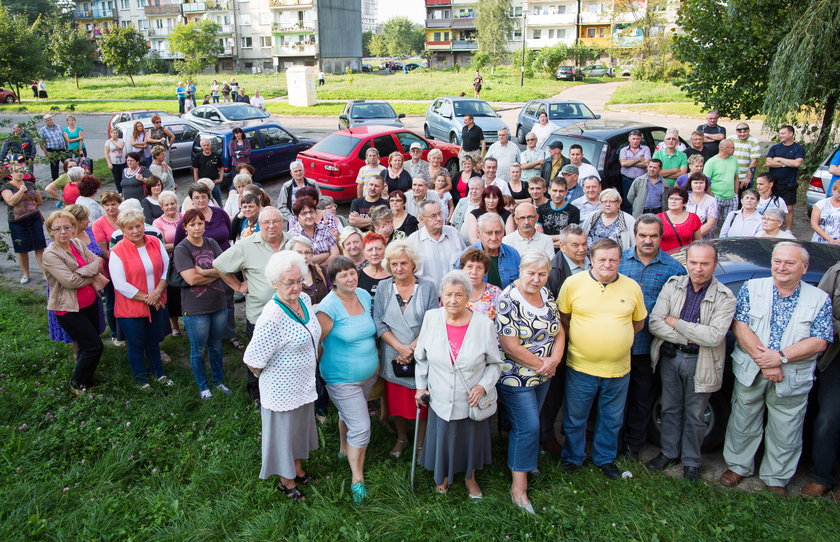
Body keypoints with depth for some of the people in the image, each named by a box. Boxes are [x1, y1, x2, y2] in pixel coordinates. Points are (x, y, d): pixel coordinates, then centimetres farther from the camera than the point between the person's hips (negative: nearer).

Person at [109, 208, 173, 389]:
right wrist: (145, 298, -16)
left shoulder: (155, 243, -2)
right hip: (130, 307, -4)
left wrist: (157, 292, -15)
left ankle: (159, 373, 39)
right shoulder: (117, 252, -15)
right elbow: (120, 284, -18)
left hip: (156, 304, 4)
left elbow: (167, 268, -2)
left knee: (154, 341, 21)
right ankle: (141, 379, 30)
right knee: (136, 345, 12)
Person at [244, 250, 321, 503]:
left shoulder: (305, 300, -5)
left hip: (304, 384, 8)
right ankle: (286, 481, 36)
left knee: (300, 426, 25)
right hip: (282, 388, -8)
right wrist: (269, 377, -6)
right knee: (284, 432, 13)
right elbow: (254, 361, -25)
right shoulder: (272, 317, -31)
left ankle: (298, 470, 49)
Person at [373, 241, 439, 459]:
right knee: (397, 401, 14)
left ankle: (421, 444, 27)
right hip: (393, 357, 2)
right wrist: (400, 347, -15)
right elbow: (379, 322, -4)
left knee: (422, 402, 6)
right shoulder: (383, 287, 2)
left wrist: (412, 348, -16)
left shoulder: (428, 287, -2)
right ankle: (401, 438, 37)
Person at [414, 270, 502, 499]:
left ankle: (470, 477, 47)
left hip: (472, 401, -1)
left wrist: (483, 386, -17)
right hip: (440, 399, 1)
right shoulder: (431, 318, -10)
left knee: (471, 439, 18)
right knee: (442, 439, 17)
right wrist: (421, 386, 5)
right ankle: (444, 476, 47)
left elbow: (495, 363, -4)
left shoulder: (484, 324, -15)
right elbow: (422, 357, 4)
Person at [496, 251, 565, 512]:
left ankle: (524, 460, 40)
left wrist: (554, 359, -10)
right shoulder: (508, 300, -19)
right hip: (515, 377, -7)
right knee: (527, 426, -6)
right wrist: (540, 364, -14)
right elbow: (510, 345, -22)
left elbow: (559, 331, 8)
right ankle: (519, 486, 6)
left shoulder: (546, 294, 4)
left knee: (530, 422, 18)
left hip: (543, 376, 7)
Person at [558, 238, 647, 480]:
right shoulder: (573, 283, -6)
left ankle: (605, 459, 40)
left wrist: (616, 339, 4)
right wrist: (581, 340, 0)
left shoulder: (632, 287, -1)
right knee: (575, 418, 13)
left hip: (619, 369, 2)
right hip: (580, 367, -2)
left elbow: (638, 322, 11)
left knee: (612, 420, 18)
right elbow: (563, 317, 4)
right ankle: (572, 458, 35)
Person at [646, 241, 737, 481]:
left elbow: (714, 336, -24)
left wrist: (675, 322, -18)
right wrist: (686, 338, -19)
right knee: (670, 409, 17)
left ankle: (691, 461, 30)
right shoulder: (673, 286, -4)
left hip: (699, 363, -2)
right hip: (669, 357, 3)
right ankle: (668, 452, 35)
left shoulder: (725, 297, -11)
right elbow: (654, 323, -11)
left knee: (695, 415, 11)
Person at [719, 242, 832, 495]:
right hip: (750, 373, 0)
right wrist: (763, 360, -18)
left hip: (793, 379, 0)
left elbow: (819, 342, -7)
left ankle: (776, 478, 30)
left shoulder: (819, 299, 0)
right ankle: (737, 465, 33)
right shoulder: (752, 288, 0)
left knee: (785, 433, 10)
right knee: (743, 423, 13)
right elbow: (739, 325, -9)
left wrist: (780, 357, -20)